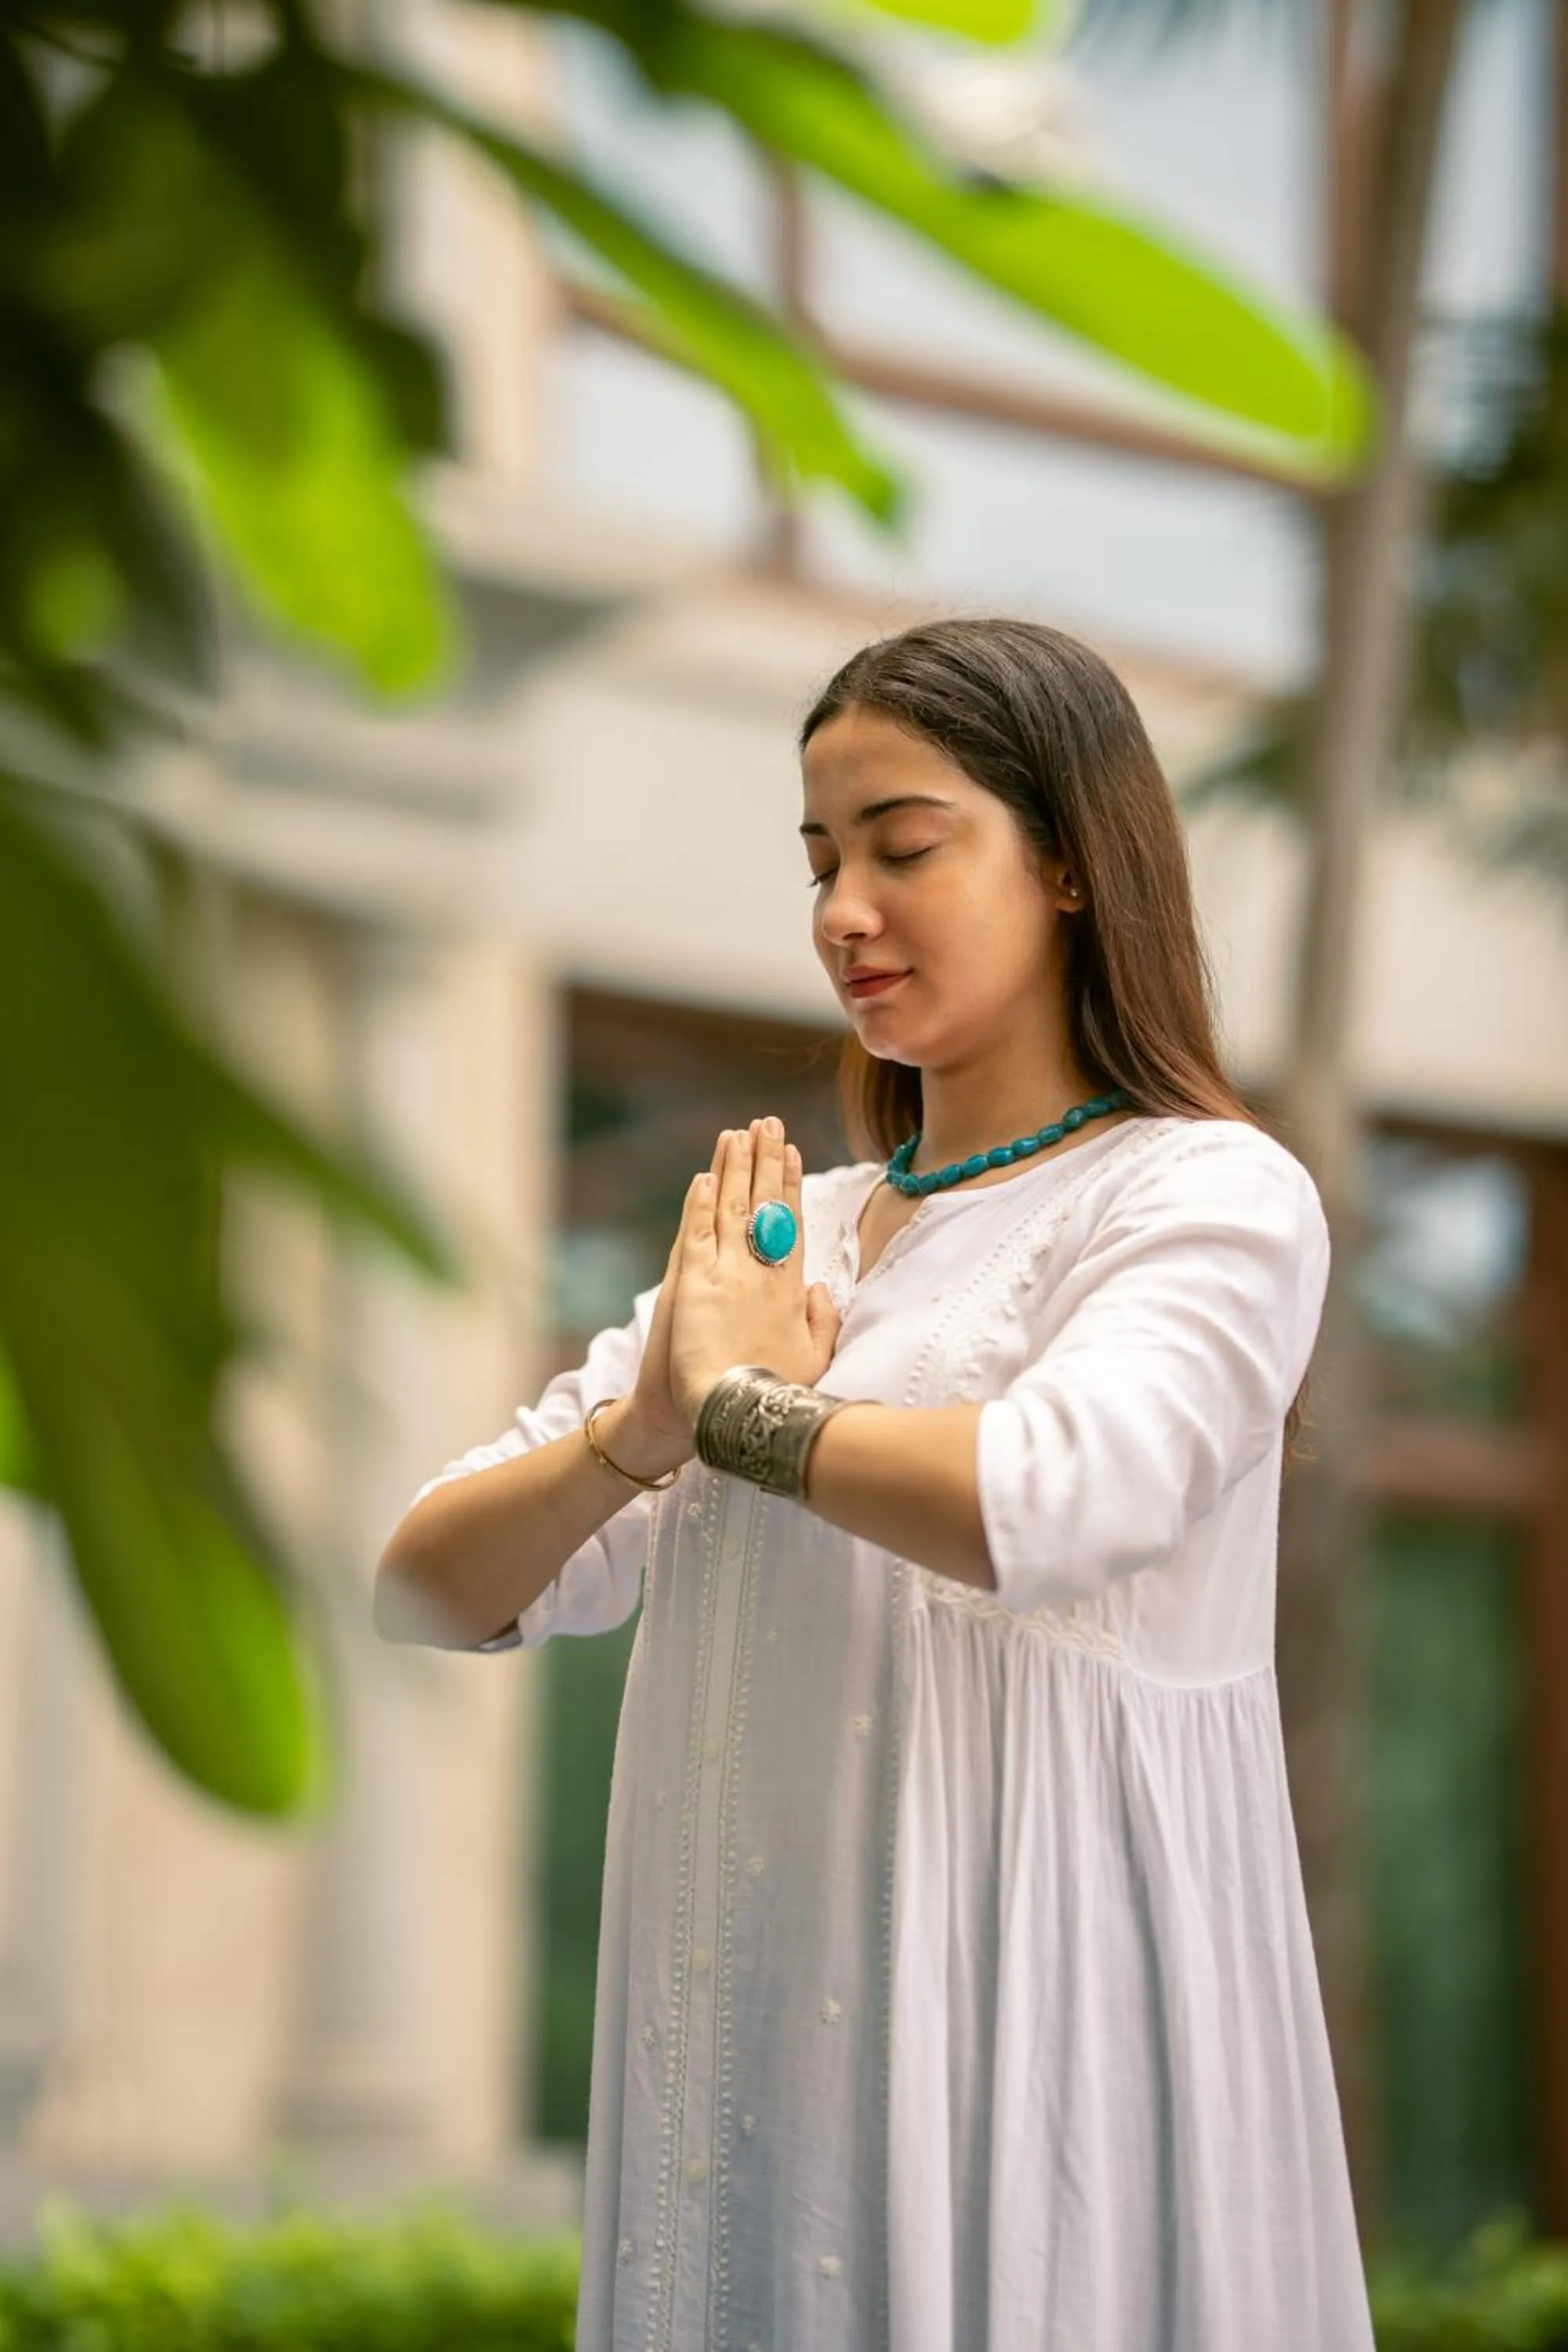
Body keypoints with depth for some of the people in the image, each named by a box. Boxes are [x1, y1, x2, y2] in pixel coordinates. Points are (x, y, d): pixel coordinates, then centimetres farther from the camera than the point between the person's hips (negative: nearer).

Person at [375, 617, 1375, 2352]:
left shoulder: (1210, 1198, -5)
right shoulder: (779, 1231, 13)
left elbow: (1048, 1500, -26)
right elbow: (427, 1590, 10)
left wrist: (740, 1399, -9)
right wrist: (634, 1439, -10)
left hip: (1025, 2018, -5)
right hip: (746, 2035, 6)